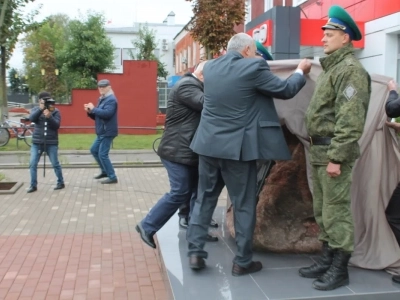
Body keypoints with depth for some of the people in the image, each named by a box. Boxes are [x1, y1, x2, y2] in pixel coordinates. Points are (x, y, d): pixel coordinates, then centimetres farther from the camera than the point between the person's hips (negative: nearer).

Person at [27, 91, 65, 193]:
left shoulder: (55, 111, 0)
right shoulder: (36, 109, 5)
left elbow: (57, 125, -13)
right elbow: (31, 118, -16)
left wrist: (49, 117, -28)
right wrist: (40, 109, -28)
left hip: (51, 143, -2)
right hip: (37, 142, 2)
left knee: (55, 164, 5)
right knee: (32, 164, -2)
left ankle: (61, 183, 20)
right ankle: (33, 185, 8)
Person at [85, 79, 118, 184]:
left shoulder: (111, 100, -15)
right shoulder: (102, 99, 16)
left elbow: (107, 113, -30)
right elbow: (97, 116, 19)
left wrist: (93, 109, -22)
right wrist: (90, 112, -1)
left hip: (108, 132, -10)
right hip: (102, 132, 10)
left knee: (103, 154, -10)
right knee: (94, 150, 19)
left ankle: (113, 177, -2)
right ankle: (105, 171, 29)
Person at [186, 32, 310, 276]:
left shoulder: (210, 67, 7)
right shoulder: (253, 68, -11)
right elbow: (286, 90, -2)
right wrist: (301, 72, 17)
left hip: (209, 144, 6)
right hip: (237, 147, -5)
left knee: (205, 198, 16)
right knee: (244, 205, 7)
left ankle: (195, 252, 15)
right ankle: (243, 261, 16)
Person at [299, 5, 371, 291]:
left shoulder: (351, 69, -12)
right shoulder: (333, 67, 19)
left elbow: (350, 119, -21)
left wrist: (336, 157, -23)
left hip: (334, 153, -10)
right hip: (319, 151, 10)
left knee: (336, 211, -3)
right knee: (323, 210, 16)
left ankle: (340, 269, 7)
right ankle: (327, 259, 28)